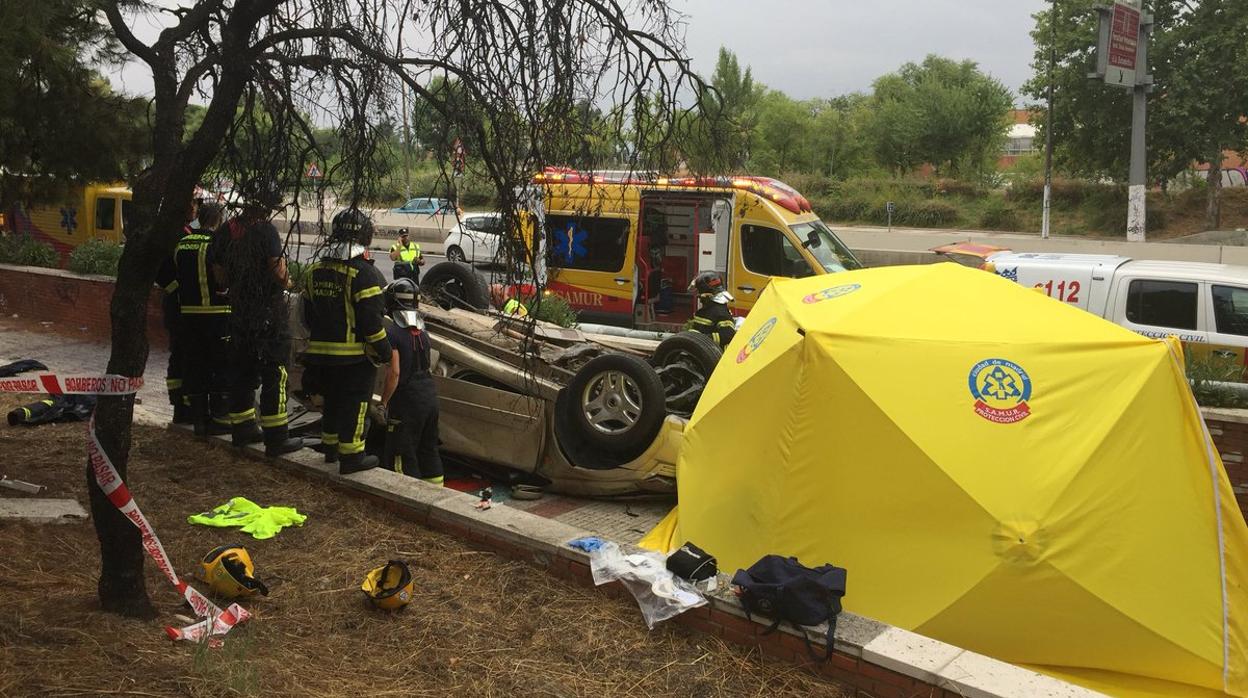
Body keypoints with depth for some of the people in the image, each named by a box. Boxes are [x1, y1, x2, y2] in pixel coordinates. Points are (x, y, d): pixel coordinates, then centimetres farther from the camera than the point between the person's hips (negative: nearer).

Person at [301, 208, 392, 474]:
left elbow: (309, 314, 14)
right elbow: (371, 320, -19)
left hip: (322, 352, 7)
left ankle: (330, 447, 32)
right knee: (355, 404, 1)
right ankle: (351, 456, 4)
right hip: (356, 354, -7)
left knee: (332, 400, 21)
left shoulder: (315, 270, 7)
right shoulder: (363, 273, -17)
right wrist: (383, 351, -9)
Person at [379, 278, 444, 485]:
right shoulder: (422, 332, 9)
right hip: (430, 396, 8)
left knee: (401, 454, 1)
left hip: (407, 401, -8)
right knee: (429, 448, 18)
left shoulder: (392, 333, -15)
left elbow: (394, 372, -19)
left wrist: (383, 402, -12)